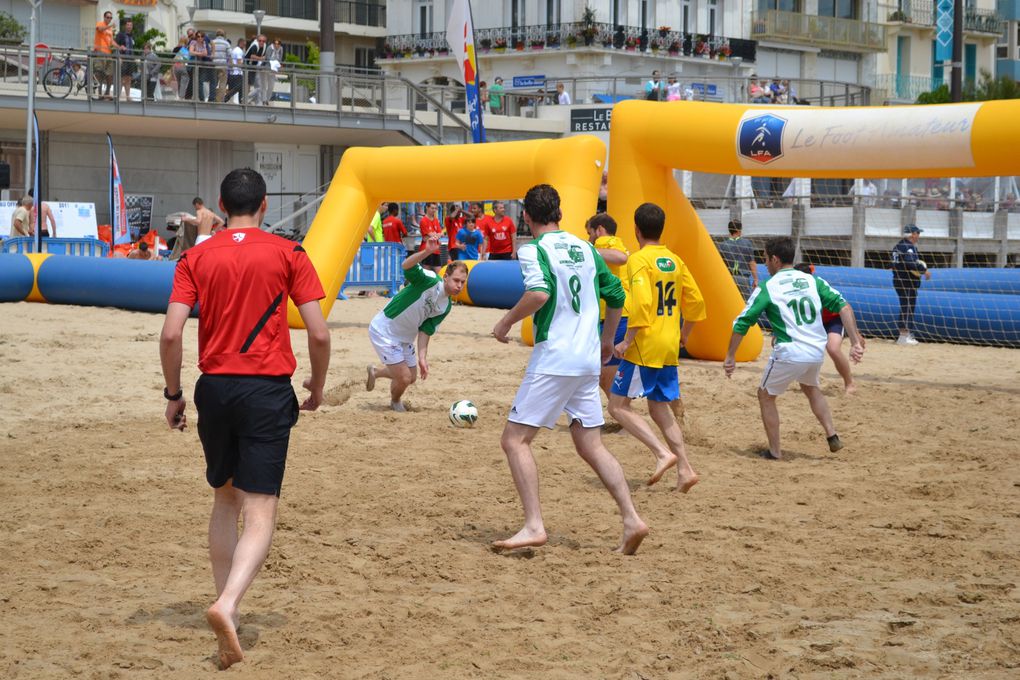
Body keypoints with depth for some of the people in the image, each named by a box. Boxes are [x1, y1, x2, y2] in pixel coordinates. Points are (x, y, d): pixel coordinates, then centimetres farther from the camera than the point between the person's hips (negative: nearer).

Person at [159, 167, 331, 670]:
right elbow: (319, 334, -4)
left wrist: (173, 395, 7)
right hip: (269, 392, -3)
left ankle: (226, 605, 26)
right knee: (259, 513, -5)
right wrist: (318, 387, 12)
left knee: (225, 500, 22)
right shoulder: (288, 255, -1)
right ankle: (227, 605, -27)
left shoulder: (196, 258, 3)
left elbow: (171, 334, -5)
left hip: (214, 388, 3)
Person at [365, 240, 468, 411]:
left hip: (404, 338, 8)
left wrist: (422, 357, -12)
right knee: (404, 378, -9)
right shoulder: (429, 280, -25)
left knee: (411, 377, 20)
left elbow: (425, 331, 0)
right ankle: (395, 403, 27)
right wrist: (427, 252, -61)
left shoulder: (446, 307, -3)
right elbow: (406, 266, -44)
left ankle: (375, 372, 48)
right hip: (383, 331, -8)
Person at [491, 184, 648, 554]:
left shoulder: (534, 249, -7)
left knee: (514, 440, -3)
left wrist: (505, 323, -11)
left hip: (553, 358, -7)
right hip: (589, 360, 7)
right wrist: (606, 340, 30)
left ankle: (534, 525, -15)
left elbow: (539, 292, -25)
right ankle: (632, 520, 4)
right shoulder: (584, 248, 14)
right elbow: (616, 295, 17)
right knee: (591, 446, 13)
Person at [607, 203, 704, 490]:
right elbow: (696, 300, 13)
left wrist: (627, 340, -18)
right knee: (660, 409, 15)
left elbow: (642, 303, -23)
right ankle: (685, 470, 6)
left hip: (644, 347, -7)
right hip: (669, 348, 8)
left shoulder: (639, 260, -12)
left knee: (618, 405, -1)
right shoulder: (675, 260, 10)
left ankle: (663, 453, -14)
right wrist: (684, 334, 26)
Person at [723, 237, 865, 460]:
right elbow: (843, 307, 0)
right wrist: (855, 342, -1)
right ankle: (832, 435, 24)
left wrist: (730, 356, 5)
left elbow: (742, 323, -3)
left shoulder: (767, 288, -2)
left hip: (788, 353, -5)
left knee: (766, 395, 18)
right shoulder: (812, 280, 8)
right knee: (810, 387, 34)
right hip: (817, 351, 5)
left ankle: (775, 451, 17)